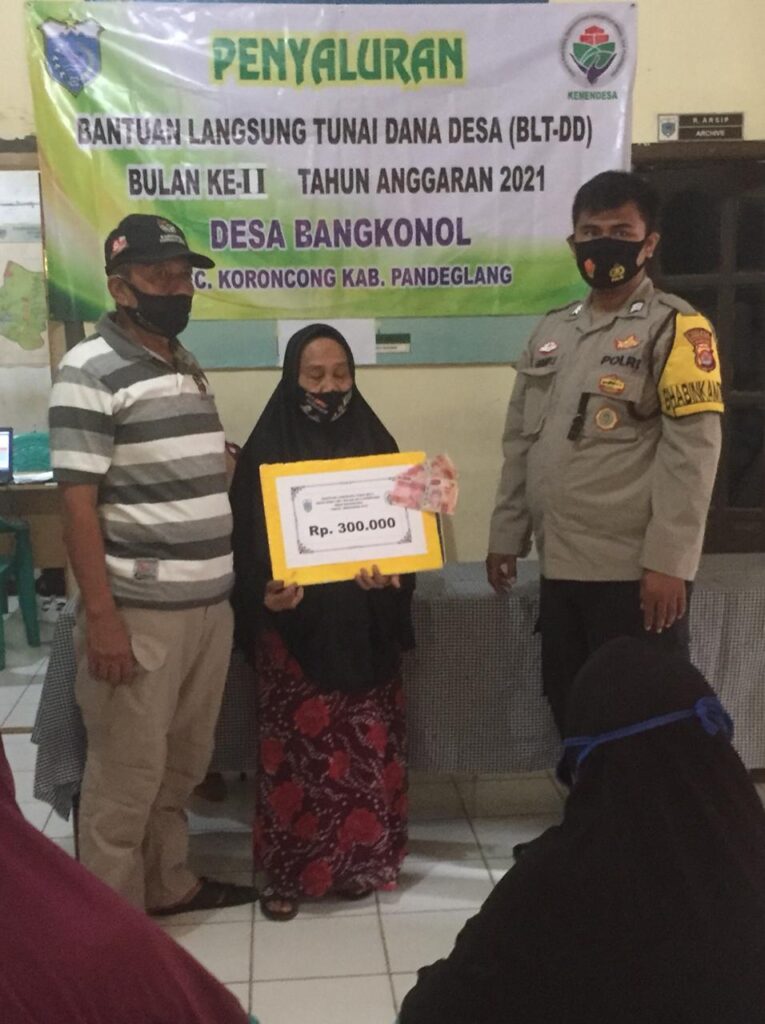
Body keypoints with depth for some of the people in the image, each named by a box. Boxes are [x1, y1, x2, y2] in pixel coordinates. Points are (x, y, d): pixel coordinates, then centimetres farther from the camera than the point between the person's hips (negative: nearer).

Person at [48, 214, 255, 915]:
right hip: (140, 612, -7)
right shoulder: (90, 371, -9)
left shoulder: (190, 368, 14)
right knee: (128, 772, 3)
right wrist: (101, 616, -19)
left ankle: (168, 884, 36)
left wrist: (240, 578, 17)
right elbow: (78, 504, -14)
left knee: (184, 762, 18)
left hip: (210, 603, 8)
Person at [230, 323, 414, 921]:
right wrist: (265, 594, -21)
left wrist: (391, 573, -14)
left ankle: (358, 858, 25)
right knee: (294, 748, 1)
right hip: (293, 625, -2)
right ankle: (287, 870, 16)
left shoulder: (375, 442, 6)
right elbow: (246, 540, -4)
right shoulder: (267, 449, -2)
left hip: (364, 624, 3)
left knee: (366, 746, 7)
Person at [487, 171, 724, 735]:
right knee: (569, 706, 16)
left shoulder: (677, 327, -5)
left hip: (636, 570, -6)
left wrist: (667, 562, -18)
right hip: (560, 564, 6)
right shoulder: (552, 330, 14)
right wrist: (507, 535, 13)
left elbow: (692, 452, -12)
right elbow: (521, 441, 16)